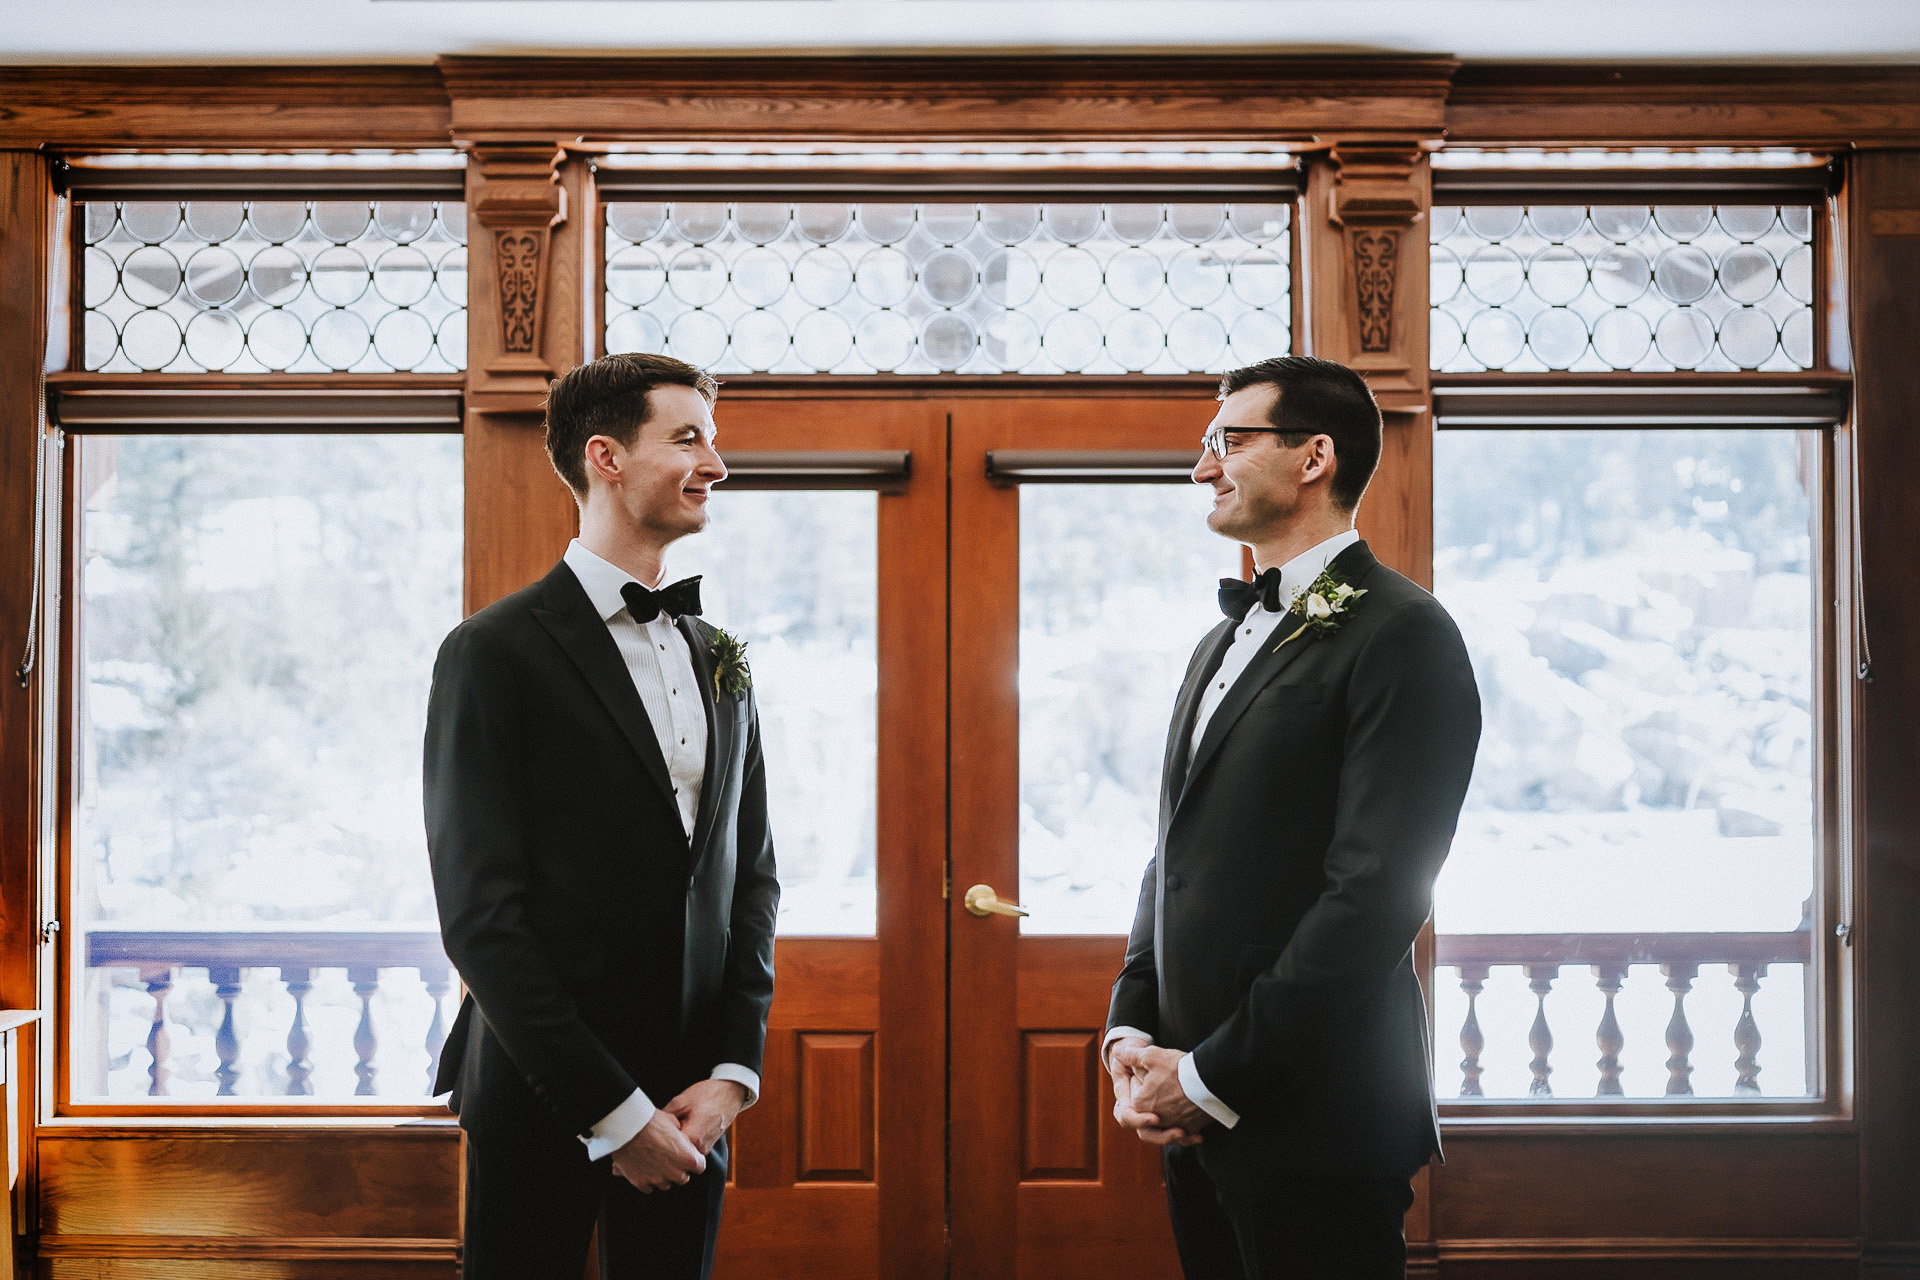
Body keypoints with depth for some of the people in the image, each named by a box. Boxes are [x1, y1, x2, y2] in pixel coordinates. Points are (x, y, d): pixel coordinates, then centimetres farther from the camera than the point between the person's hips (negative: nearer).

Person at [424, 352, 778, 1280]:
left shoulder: (721, 662, 11)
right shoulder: (494, 653, -8)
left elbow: (751, 876, 12)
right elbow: (478, 913, -13)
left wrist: (733, 1069, -2)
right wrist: (611, 1110, -15)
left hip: (691, 1102, 5)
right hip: (543, 1100, -5)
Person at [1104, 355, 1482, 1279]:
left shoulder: (1402, 635, -10)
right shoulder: (1223, 643, 18)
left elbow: (1374, 895, -18)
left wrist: (1213, 1076, -16)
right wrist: (1131, 1032, 3)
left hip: (1314, 1127, -8)